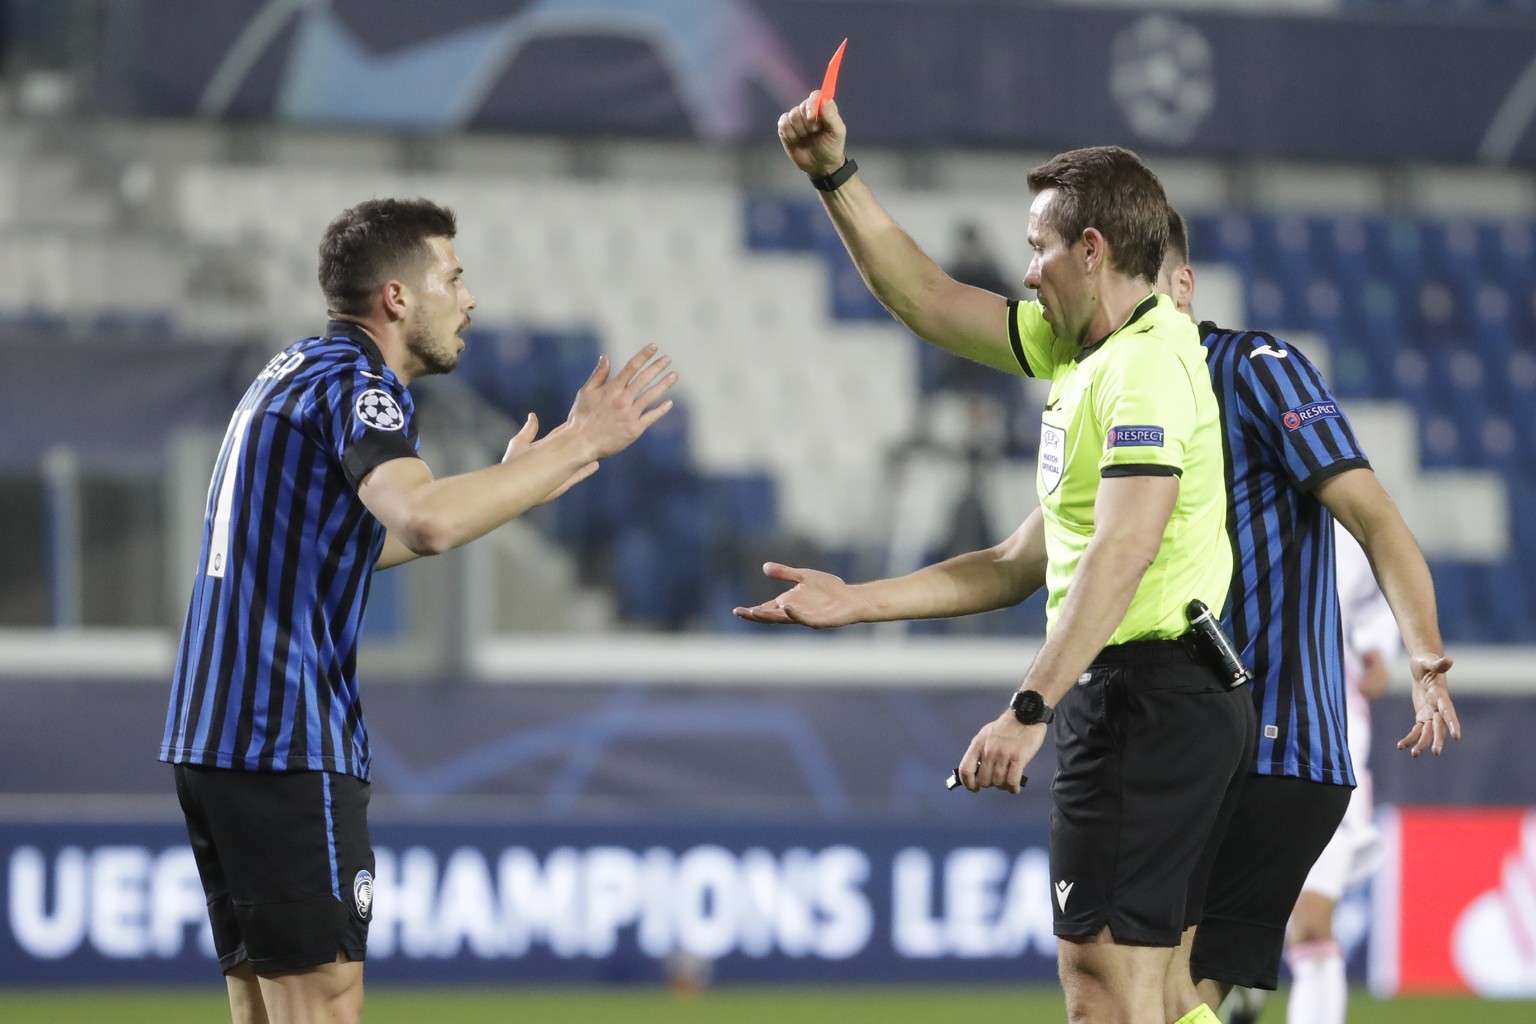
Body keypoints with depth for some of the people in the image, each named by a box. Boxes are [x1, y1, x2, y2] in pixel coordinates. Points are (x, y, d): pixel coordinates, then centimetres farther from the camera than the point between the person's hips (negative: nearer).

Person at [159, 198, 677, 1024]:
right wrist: (578, 443, -23)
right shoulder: (352, 384, -11)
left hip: (213, 737, 10)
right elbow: (428, 522, -31)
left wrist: (514, 483, 34)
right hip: (288, 747, -10)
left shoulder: (292, 373, 19)